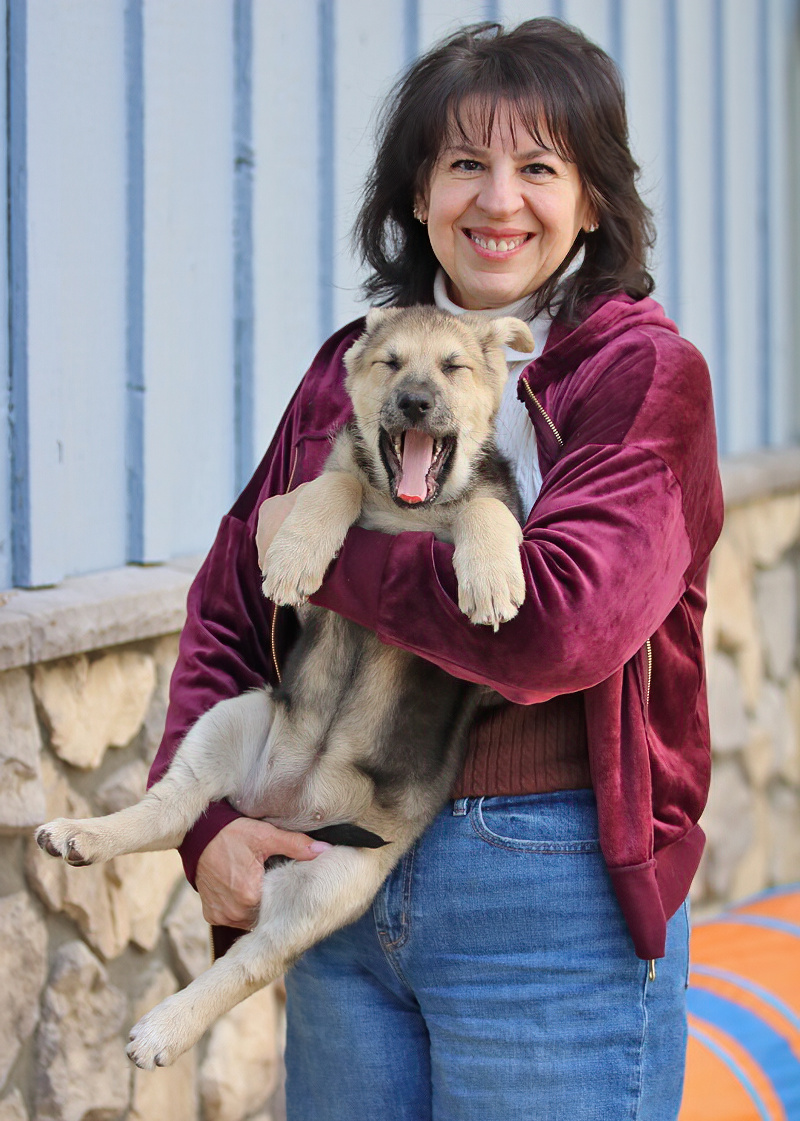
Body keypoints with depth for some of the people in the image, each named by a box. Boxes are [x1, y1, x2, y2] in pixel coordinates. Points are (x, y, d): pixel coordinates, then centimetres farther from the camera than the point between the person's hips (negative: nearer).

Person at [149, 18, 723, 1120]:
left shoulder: (645, 375, -7)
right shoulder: (353, 370, 9)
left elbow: (557, 623, -23)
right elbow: (228, 607, 11)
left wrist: (323, 542, -11)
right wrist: (206, 818, -5)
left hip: (552, 901, -5)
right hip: (341, 878, 5)